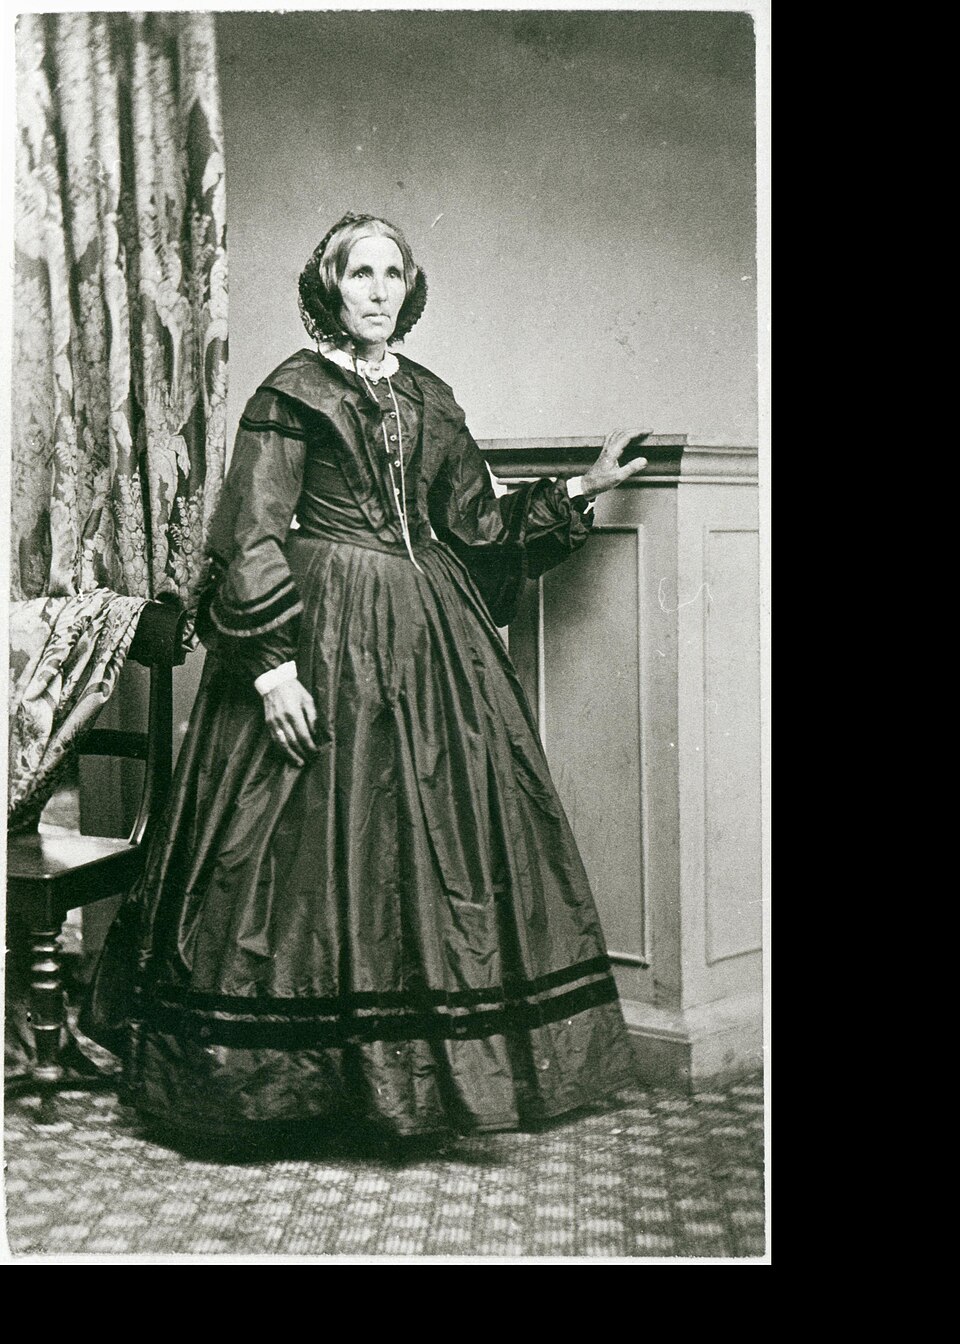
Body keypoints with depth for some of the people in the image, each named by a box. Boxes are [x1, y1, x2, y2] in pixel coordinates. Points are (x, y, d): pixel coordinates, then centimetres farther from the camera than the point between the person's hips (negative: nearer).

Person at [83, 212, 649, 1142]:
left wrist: (578, 493, 14)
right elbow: (251, 539, -10)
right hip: (322, 632, -6)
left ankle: (428, 1062, 18)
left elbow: (475, 524, 19)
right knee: (321, 833, -4)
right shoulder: (292, 392, -4)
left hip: (428, 635, 6)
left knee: (437, 832, 7)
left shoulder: (430, 399, 14)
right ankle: (306, 1064, 10)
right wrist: (271, 662, -18)